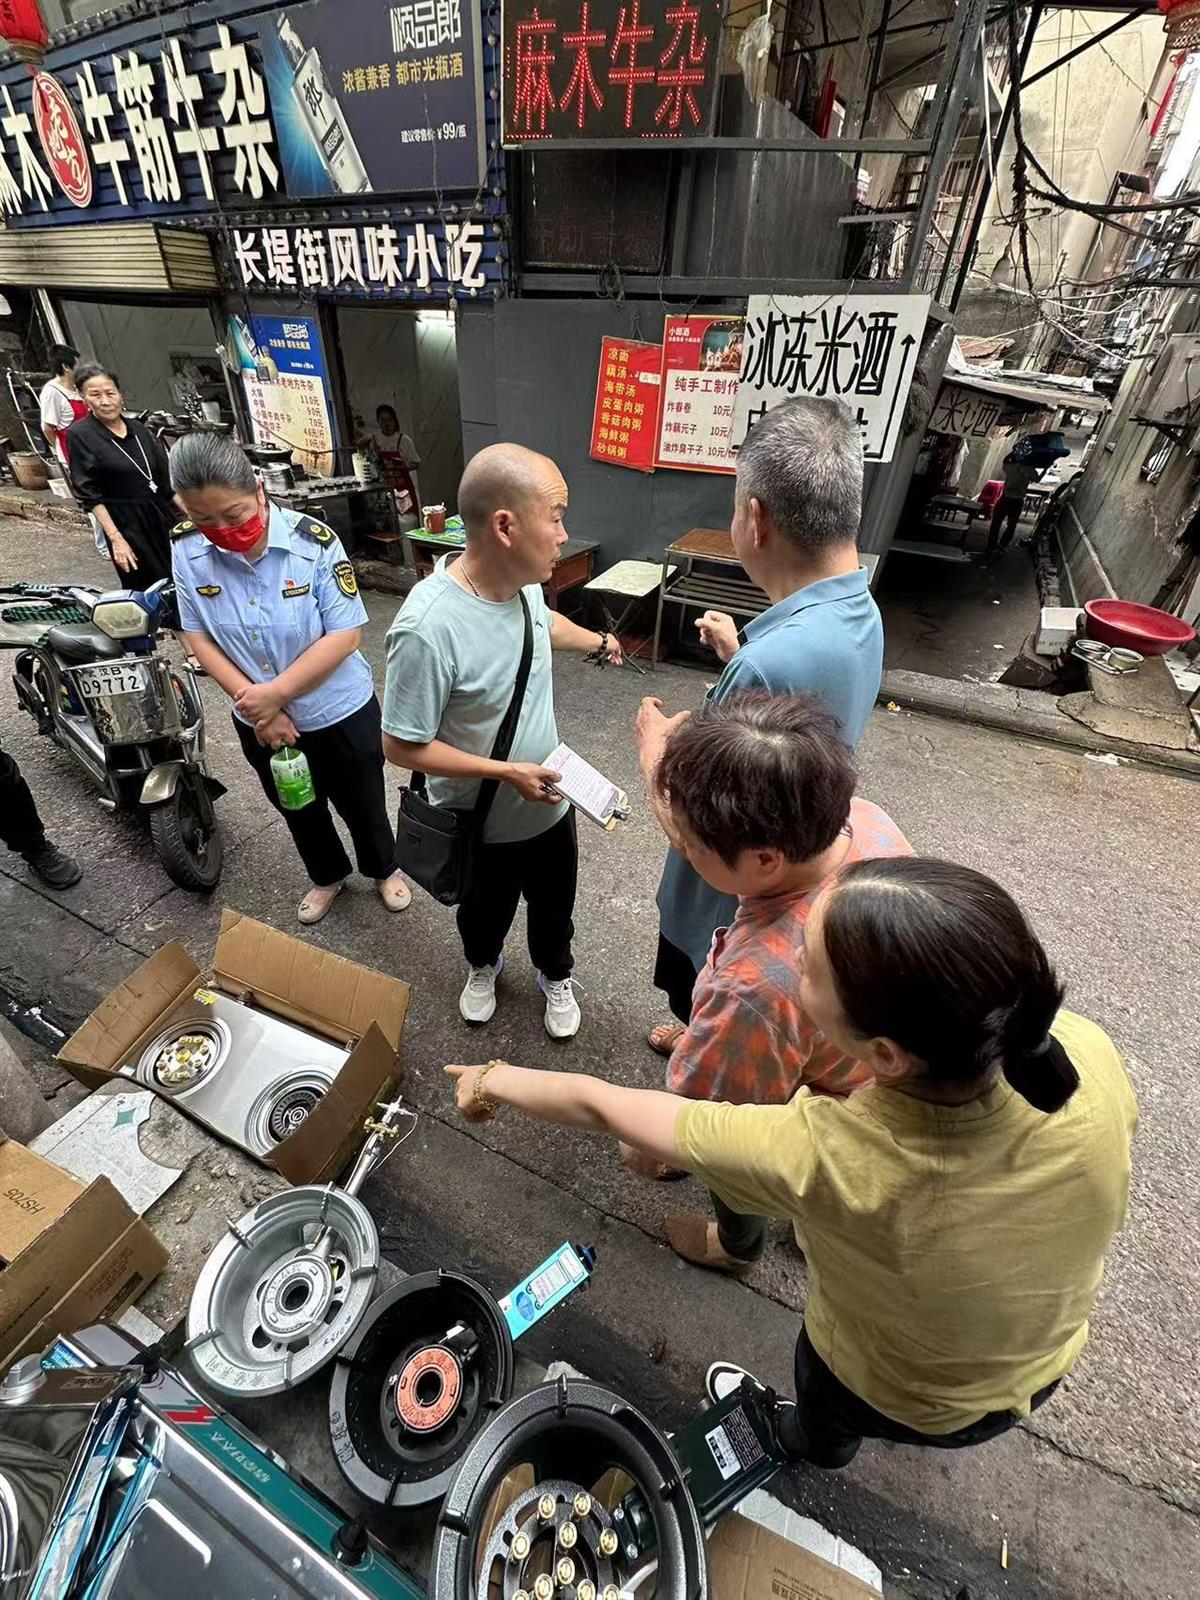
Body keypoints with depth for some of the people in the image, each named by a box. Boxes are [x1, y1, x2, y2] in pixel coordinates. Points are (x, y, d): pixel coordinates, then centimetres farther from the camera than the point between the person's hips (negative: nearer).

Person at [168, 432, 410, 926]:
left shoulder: (313, 540, -22)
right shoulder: (186, 549, -11)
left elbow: (345, 634, -22)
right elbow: (197, 635, -5)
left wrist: (274, 693, -23)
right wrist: (255, 704, -16)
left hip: (339, 712, -3)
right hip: (257, 721, 4)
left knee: (362, 805, 17)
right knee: (298, 811, 24)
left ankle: (384, 870, 47)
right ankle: (327, 876, 52)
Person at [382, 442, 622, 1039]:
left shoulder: (523, 579, -12)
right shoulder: (429, 626, -35)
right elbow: (402, 746, -26)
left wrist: (597, 641, 30)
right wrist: (508, 772, -28)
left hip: (548, 805, 5)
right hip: (481, 824, -5)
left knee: (554, 907, 26)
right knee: (484, 911, 26)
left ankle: (555, 976, 56)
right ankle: (482, 966, 60)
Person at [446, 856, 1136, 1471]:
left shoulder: (821, 1157, -47)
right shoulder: (1087, 1052, -35)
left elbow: (600, 1107, -32)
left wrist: (500, 1080, -14)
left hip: (904, 1401, -3)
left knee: (825, 1419, 34)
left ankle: (814, 1443, 66)